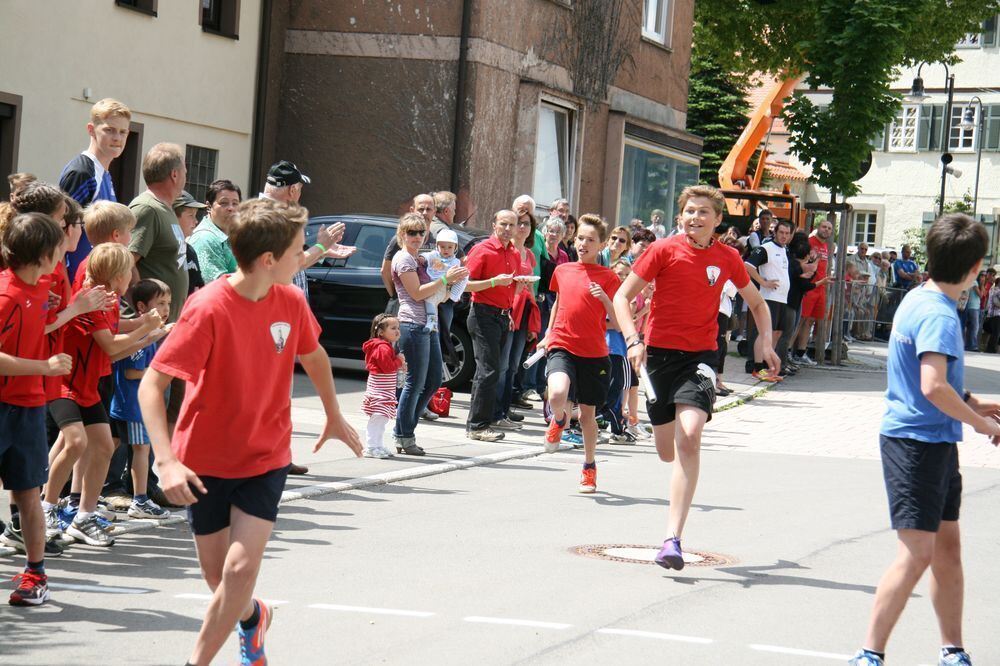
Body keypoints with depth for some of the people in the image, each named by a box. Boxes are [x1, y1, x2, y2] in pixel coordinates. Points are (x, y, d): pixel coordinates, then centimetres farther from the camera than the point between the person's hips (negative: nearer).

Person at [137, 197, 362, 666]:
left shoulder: (291, 301, -7)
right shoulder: (208, 309, -23)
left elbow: (314, 356, 16)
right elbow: (151, 384, -24)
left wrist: (335, 417, 25)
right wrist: (166, 461, -34)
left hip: (265, 458, 2)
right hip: (205, 460, -2)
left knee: (241, 568, -15)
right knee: (218, 575, 8)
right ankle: (252, 617, 43)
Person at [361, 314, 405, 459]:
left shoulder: (387, 347, 17)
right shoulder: (383, 348, -18)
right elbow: (388, 367, -26)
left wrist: (399, 364, 6)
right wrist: (399, 361, -11)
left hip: (386, 391, 11)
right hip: (379, 391, -11)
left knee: (382, 420, 16)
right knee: (377, 419, -11)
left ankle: (379, 446, 24)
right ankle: (371, 448, -11)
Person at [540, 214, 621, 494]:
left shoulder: (608, 278, -1)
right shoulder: (562, 271, 9)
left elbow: (617, 323, -5)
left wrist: (605, 298, -21)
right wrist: (549, 334, 28)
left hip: (593, 353, -1)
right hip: (562, 346, 1)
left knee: (588, 413, 8)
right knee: (557, 395, -27)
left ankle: (589, 466, 30)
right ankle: (559, 419, 10)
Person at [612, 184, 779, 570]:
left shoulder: (727, 259, 3)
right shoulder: (664, 250, -3)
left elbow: (756, 303, 20)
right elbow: (622, 297, -2)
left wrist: (766, 343, 6)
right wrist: (633, 340, -16)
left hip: (700, 355, 0)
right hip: (659, 352, 0)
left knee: (689, 438, -22)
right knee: (667, 451, 8)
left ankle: (673, 539, -25)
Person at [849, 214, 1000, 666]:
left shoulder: (919, 300, 10)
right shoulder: (939, 315, -20)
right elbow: (933, 387, -30)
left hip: (936, 442, 10)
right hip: (917, 442, -10)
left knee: (947, 545, 15)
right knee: (917, 552, -9)